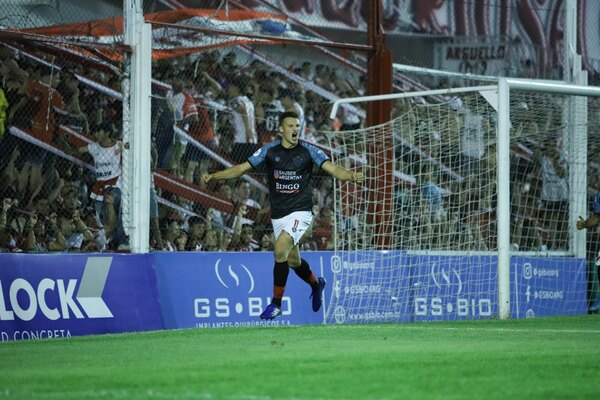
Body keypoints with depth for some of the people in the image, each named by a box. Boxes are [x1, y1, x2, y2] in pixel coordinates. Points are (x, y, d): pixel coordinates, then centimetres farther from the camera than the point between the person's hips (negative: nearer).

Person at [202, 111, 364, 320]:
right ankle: (316, 284, 48)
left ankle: (276, 303, -13)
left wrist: (351, 176, -34)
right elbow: (241, 168, 1)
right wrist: (213, 176, -10)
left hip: (300, 211, -4)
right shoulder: (269, 151, -1)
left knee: (280, 250, -23)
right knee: (293, 261, 15)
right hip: (278, 214, 4)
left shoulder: (308, 151, -6)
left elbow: (333, 169, -14)